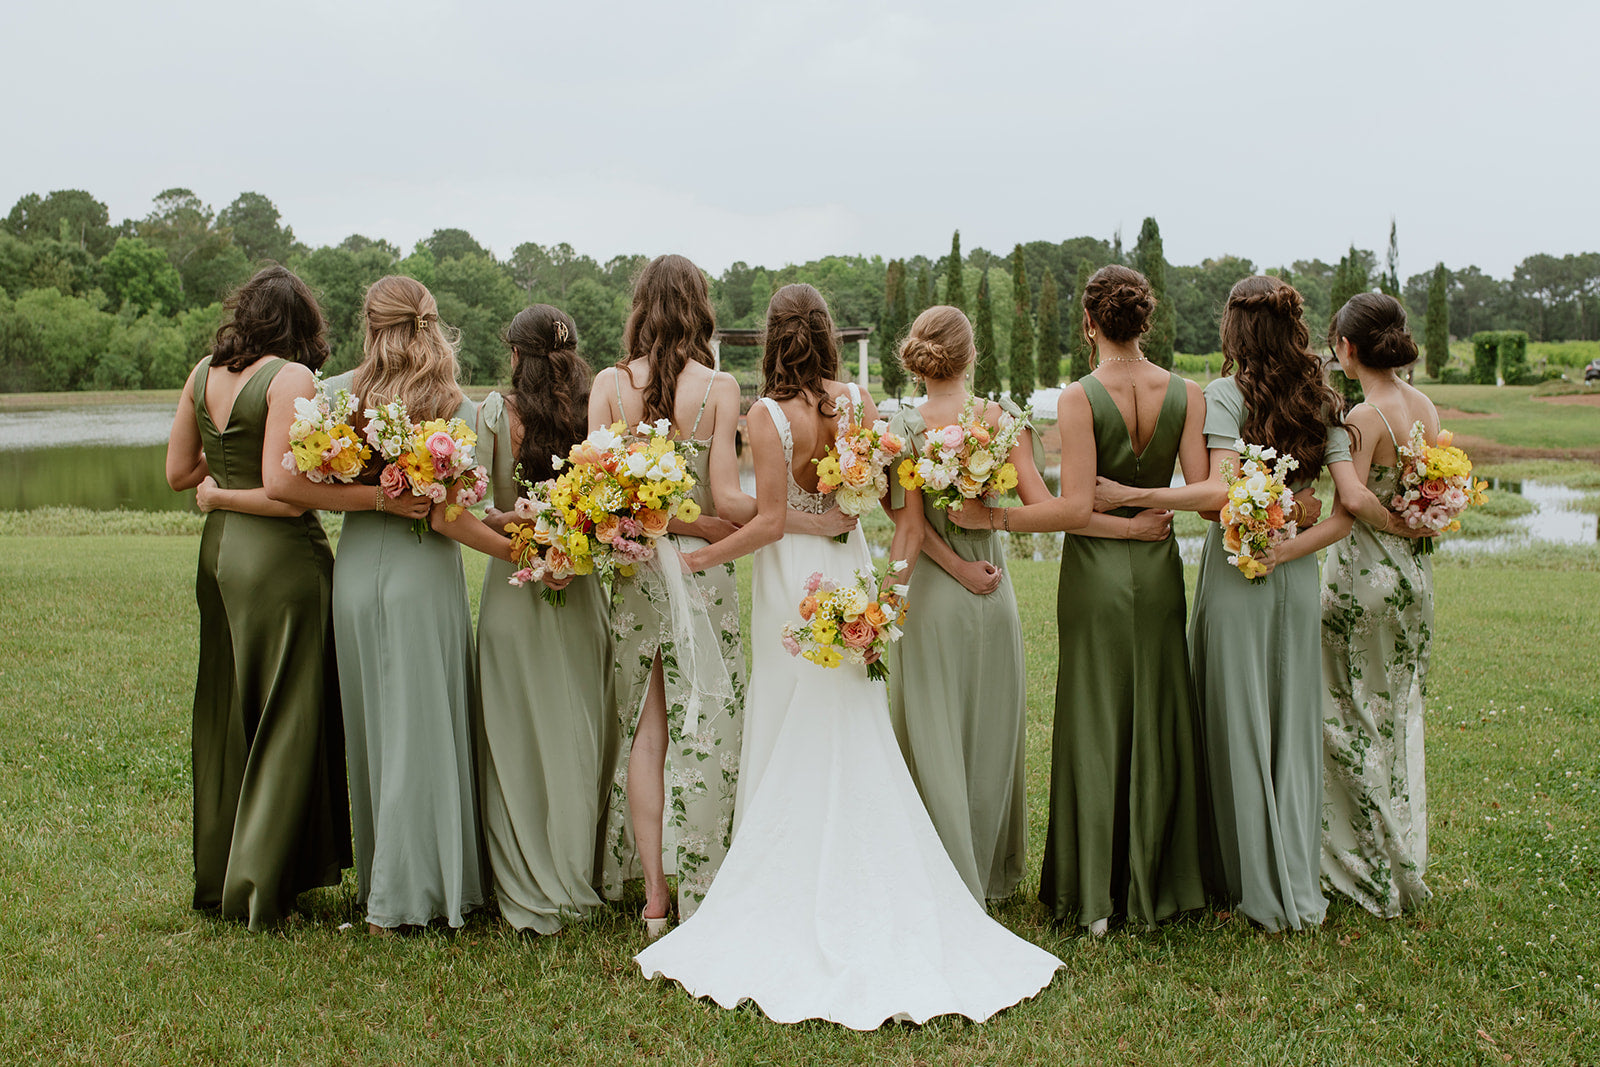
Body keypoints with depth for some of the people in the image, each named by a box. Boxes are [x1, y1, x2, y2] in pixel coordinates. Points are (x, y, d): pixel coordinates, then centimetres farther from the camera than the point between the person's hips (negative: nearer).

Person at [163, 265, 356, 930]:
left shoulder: (204, 373, 7)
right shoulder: (289, 377, -13)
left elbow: (178, 472, 13)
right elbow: (282, 493, -19)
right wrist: (224, 494, -3)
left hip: (218, 551, 7)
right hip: (280, 556, -7)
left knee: (225, 715, 17)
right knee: (284, 722, 3)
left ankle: (217, 875, 30)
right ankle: (259, 887, 9)